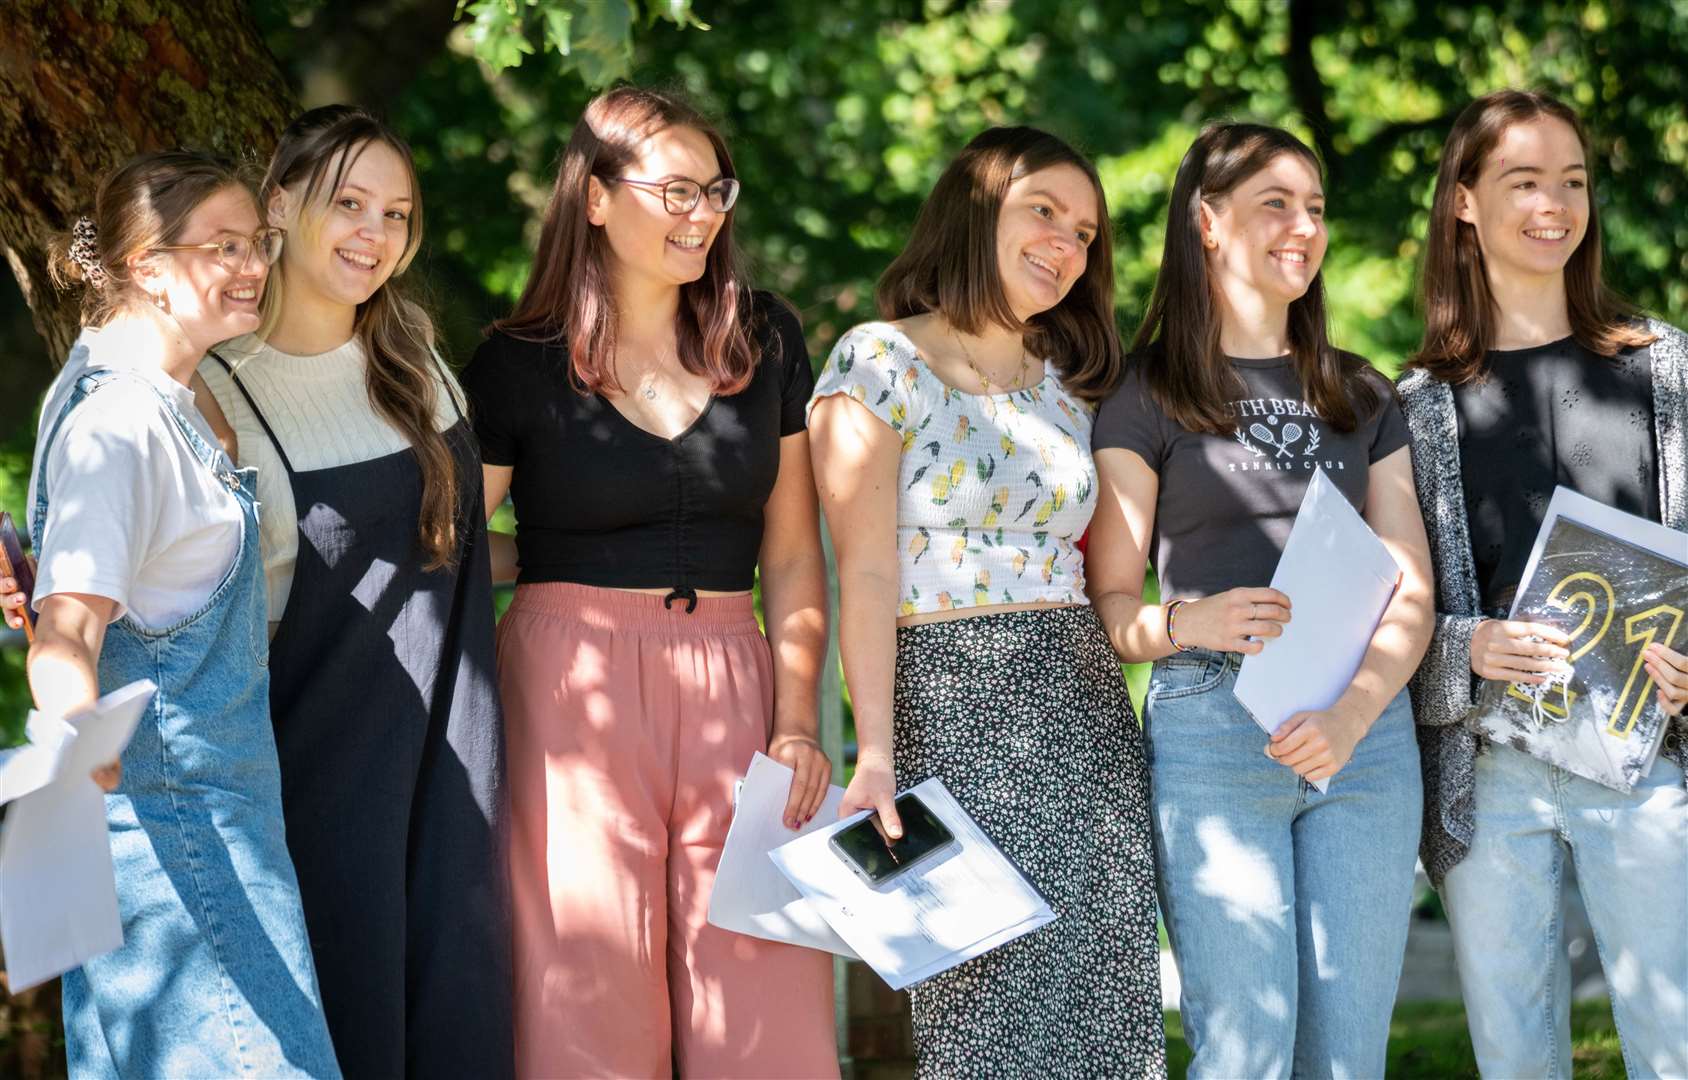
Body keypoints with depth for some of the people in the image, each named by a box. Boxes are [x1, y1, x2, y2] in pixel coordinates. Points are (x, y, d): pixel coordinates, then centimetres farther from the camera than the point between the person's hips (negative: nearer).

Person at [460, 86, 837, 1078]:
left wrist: (798, 718, 1)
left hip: (731, 689, 3)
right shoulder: (519, 364, 0)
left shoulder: (765, 341, 9)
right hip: (574, 688, -3)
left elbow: (793, 554, 9)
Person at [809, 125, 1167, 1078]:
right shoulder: (879, 364, 0)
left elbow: (1100, 571, 15)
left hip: (1089, 707, 6)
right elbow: (866, 573, -8)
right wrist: (876, 755, -16)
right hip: (955, 710, -6)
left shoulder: (1066, 384, 17)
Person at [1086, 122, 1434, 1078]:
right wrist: (1189, 622, -20)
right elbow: (1110, 605, 3)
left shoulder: (1364, 398, 18)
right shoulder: (1147, 398, 6)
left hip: (1366, 731, 4)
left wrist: (1352, 715, -10)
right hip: (1213, 726, -4)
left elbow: (1411, 594, 9)